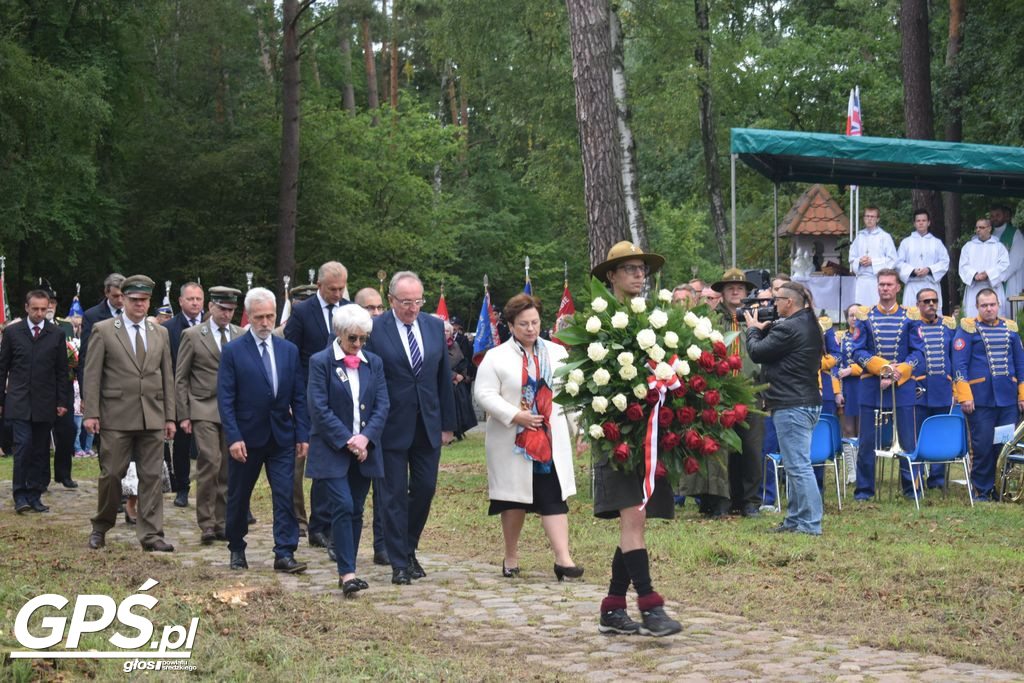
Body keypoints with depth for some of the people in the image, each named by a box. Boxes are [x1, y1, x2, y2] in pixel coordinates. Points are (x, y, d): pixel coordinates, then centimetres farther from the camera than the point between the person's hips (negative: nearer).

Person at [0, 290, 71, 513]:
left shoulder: (57, 334, 6)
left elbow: (62, 371, 8)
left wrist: (62, 401, 3)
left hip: (45, 403, 1)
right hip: (19, 402, -1)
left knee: (40, 451, 3)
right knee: (23, 445, -11)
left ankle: (34, 495, 11)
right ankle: (20, 495, -3)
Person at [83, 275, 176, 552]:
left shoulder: (160, 333, 12)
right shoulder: (103, 330, 1)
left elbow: (167, 377, 13)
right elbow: (92, 375, -1)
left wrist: (170, 417, 8)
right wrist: (91, 413, -8)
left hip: (153, 417, 3)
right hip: (117, 416, -3)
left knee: (152, 476, 2)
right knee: (112, 474, 2)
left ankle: (150, 534, 6)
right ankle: (100, 528, 20)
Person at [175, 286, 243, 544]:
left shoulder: (241, 336, 10)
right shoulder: (192, 335, 2)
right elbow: (181, 378, 3)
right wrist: (183, 415, -3)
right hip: (204, 410, -3)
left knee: (228, 469, 4)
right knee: (210, 463, -14)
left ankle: (222, 523, 12)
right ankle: (206, 524, -8)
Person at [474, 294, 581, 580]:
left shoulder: (556, 353, 11)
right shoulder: (496, 357, -2)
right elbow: (484, 393, -10)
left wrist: (577, 428, 9)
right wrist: (516, 415, -18)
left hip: (550, 440, 2)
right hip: (512, 442, -2)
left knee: (554, 498, -6)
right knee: (515, 499, 7)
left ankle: (563, 557, -11)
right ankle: (511, 557, 20)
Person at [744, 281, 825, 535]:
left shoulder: (788, 328, -18)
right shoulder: (809, 325, 14)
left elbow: (757, 352, -12)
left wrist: (753, 329, 5)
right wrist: (764, 328, 6)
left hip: (792, 405, -11)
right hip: (809, 402, 11)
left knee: (798, 466, -8)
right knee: (795, 464, 17)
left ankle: (810, 523, -7)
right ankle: (795, 519, 23)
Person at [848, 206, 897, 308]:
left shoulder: (885, 236, 1)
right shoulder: (859, 236, 14)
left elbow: (892, 259, -3)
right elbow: (852, 258, 16)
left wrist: (873, 261, -9)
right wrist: (859, 261, -5)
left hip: (878, 278, -3)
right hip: (861, 280, 4)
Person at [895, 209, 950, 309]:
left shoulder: (937, 242, 14)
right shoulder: (906, 242, 13)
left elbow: (945, 262, 5)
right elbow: (899, 262, 6)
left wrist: (929, 270, -10)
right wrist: (913, 271, -11)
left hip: (931, 285, 0)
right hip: (912, 286, 0)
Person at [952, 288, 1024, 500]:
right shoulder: (968, 329, 0)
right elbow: (959, 364, -5)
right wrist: (965, 396, -12)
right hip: (980, 400, -4)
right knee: (982, 447, -3)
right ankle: (981, 491, 8)